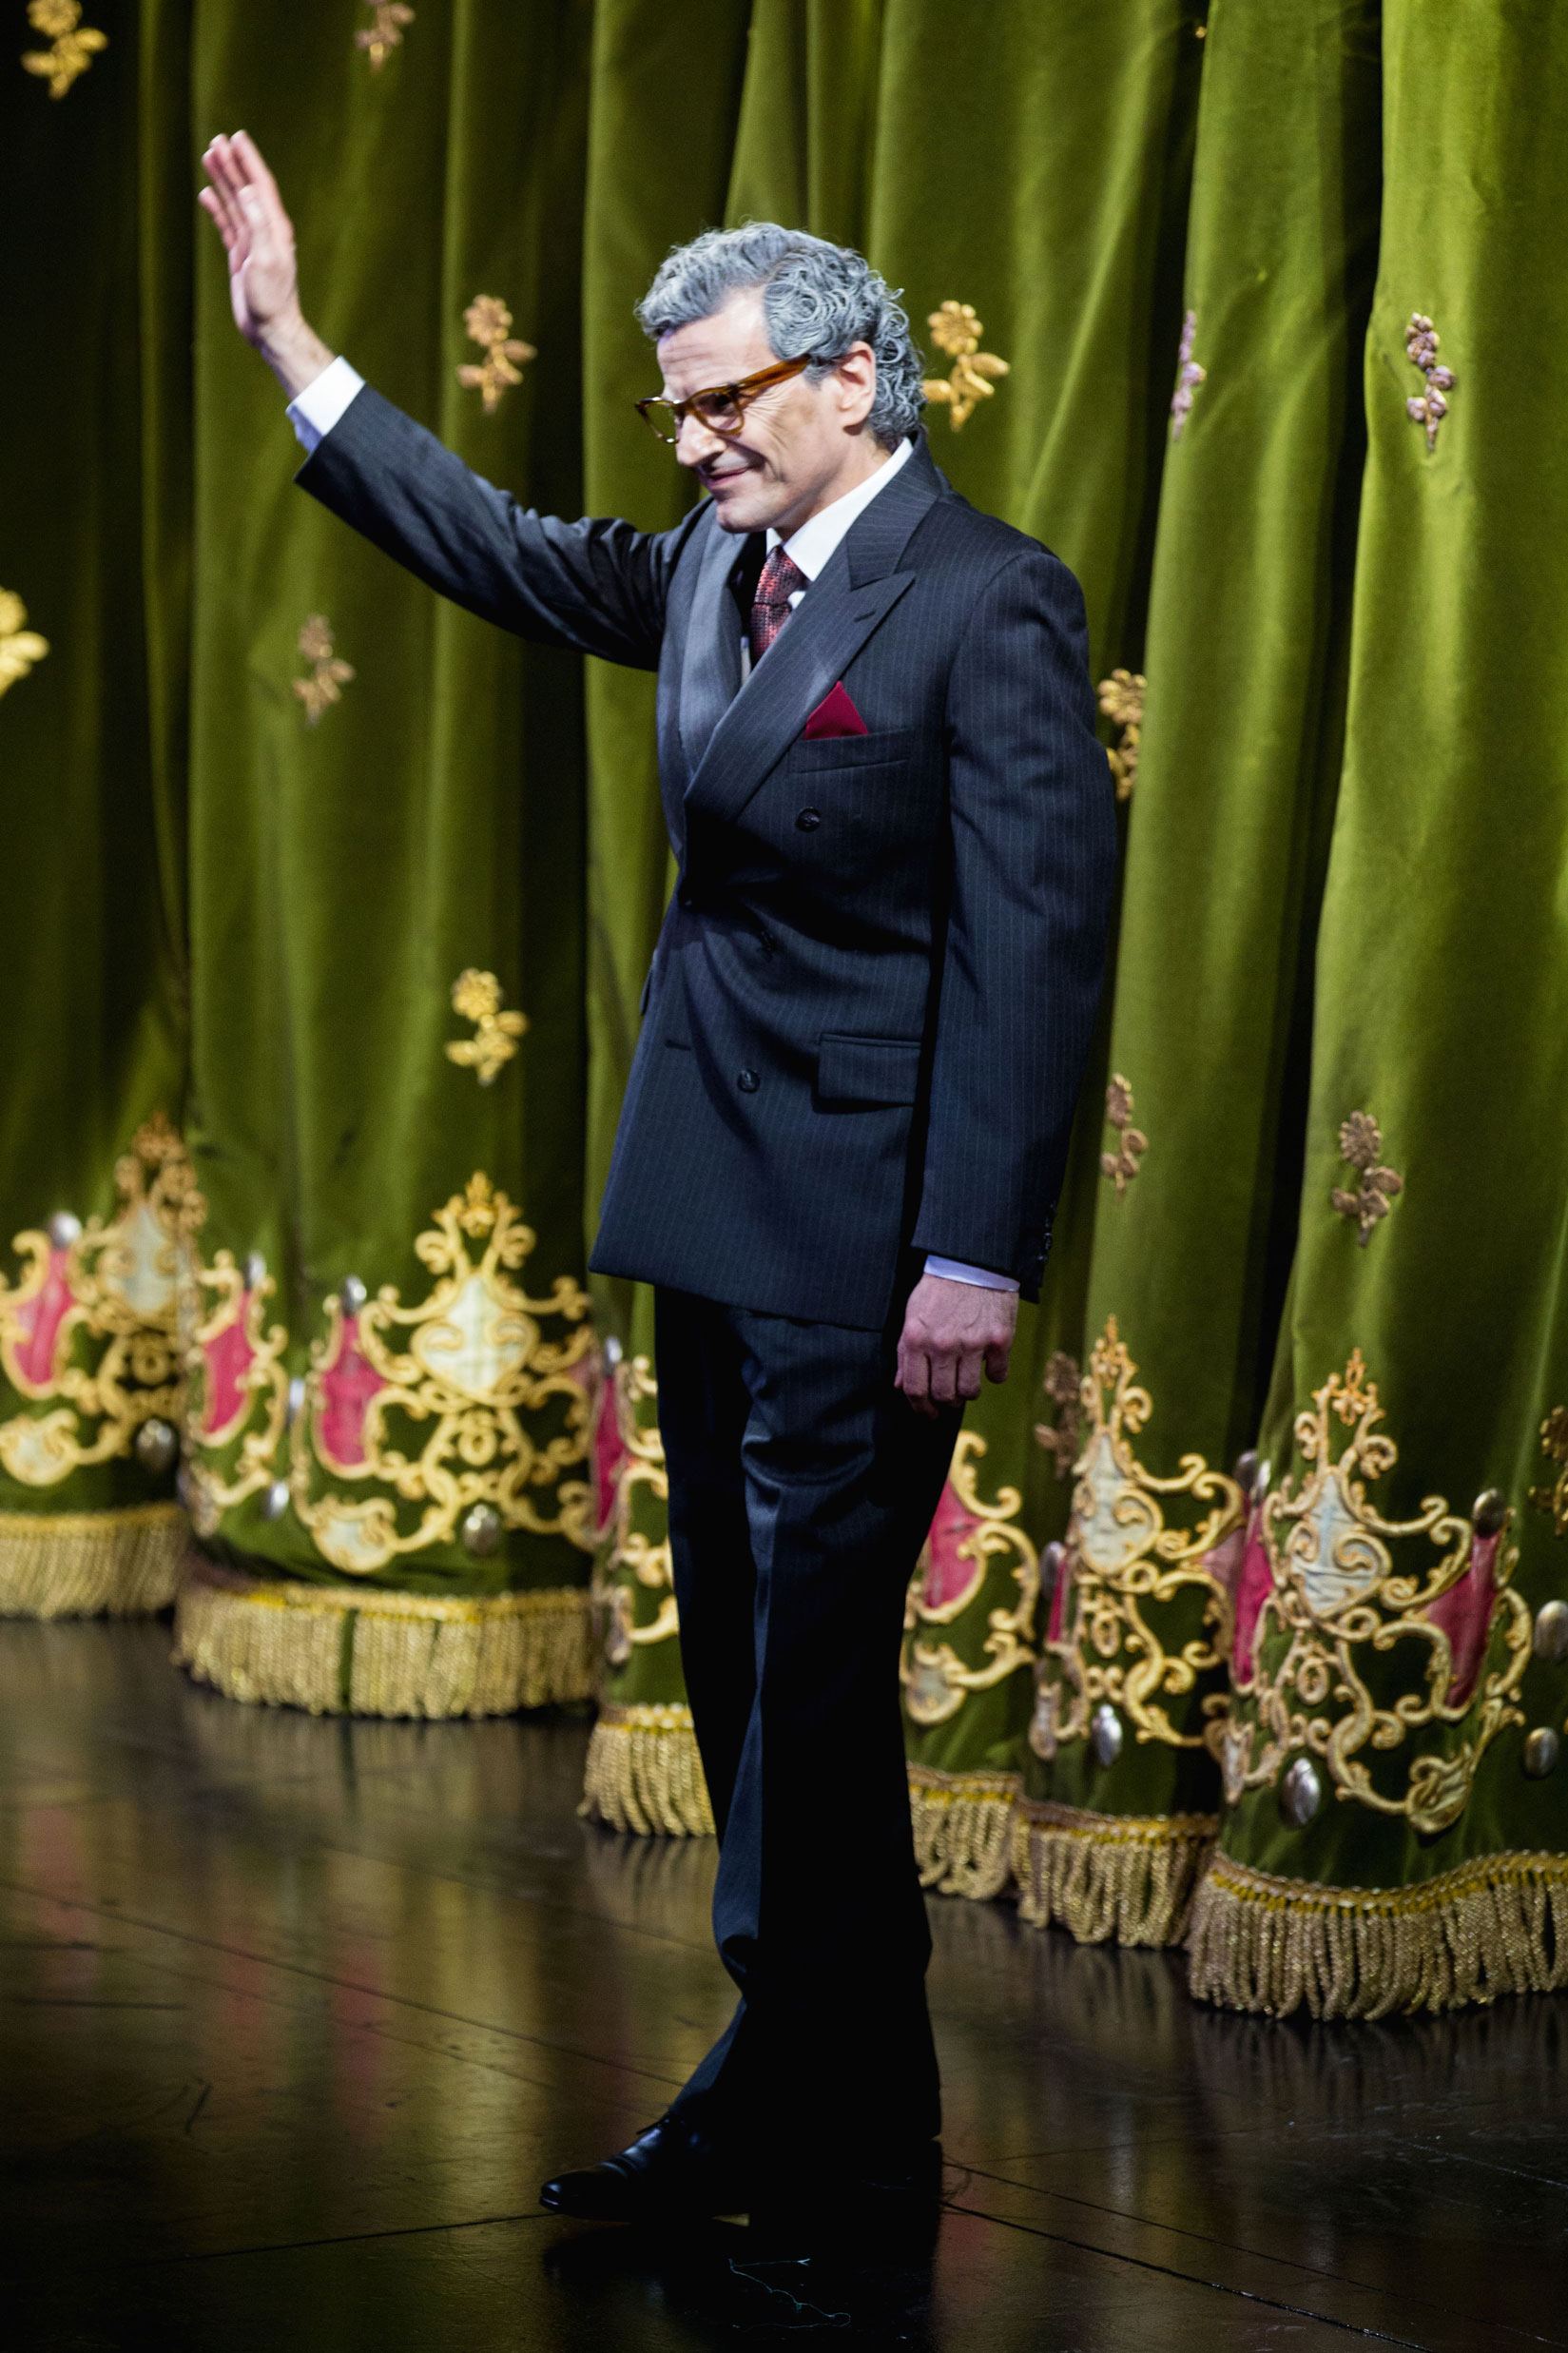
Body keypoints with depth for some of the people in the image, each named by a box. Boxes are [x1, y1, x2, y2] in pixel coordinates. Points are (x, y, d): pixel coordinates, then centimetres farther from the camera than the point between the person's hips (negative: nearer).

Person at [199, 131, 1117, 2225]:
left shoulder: (987, 605, -13)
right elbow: (499, 549, 26)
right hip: (718, 1210, 9)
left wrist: (977, 1260, -22)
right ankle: (855, 2100, 23)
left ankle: (796, 2106, 8)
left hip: (865, 1239, -9)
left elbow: (1035, 947, -18)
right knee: (747, 1647, 13)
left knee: (814, 1657, -3)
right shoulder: (713, 569, 11)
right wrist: (288, 342, 23)